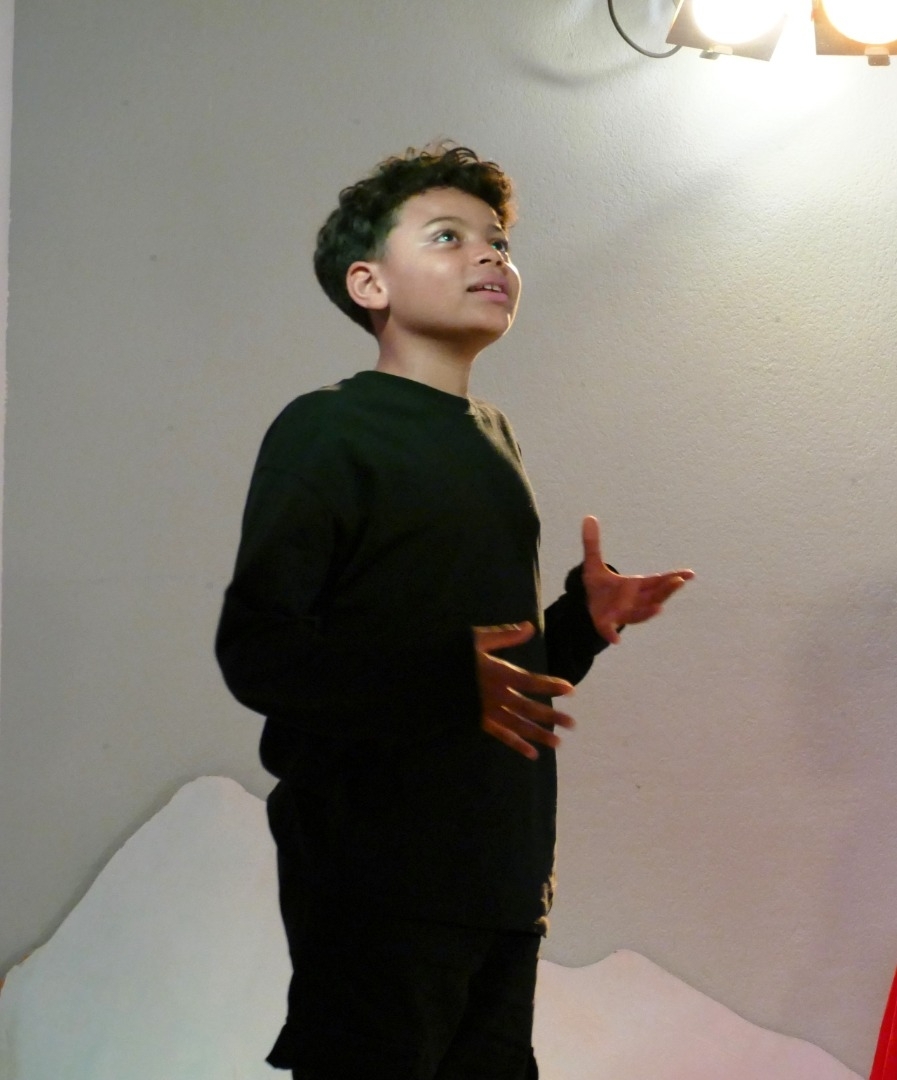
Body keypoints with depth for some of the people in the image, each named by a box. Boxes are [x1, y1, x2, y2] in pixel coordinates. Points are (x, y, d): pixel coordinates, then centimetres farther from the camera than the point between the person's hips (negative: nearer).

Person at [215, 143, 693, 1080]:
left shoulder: (488, 438, 17)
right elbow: (258, 652, -17)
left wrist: (583, 620, 5)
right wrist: (448, 679, -27)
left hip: (503, 874, 8)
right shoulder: (326, 431, -7)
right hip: (378, 886, -8)